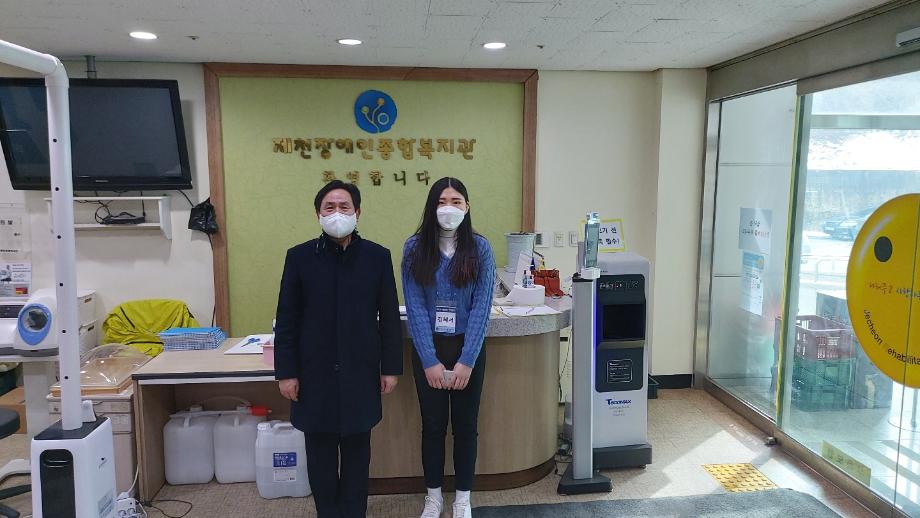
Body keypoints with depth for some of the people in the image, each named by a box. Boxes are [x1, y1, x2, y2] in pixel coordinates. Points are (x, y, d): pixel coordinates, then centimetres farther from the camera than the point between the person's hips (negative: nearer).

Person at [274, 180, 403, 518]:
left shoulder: (378, 256, -1)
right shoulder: (299, 257, -2)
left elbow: (390, 317, 2)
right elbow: (286, 320, 0)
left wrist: (391, 367, 1)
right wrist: (286, 372, -3)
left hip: (361, 371, 0)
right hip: (315, 372, 0)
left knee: (357, 449, 11)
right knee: (320, 450, 10)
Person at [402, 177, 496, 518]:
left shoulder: (479, 248, -5)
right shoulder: (415, 248, -5)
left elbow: (482, 307, -8)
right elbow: (415, 307, -8)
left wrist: (466, 361, -14)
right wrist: (430, 361, -14)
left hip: (468, 349, 0)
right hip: (428, 350, 0)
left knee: (465, 425, 11)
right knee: (432, 425, 12)